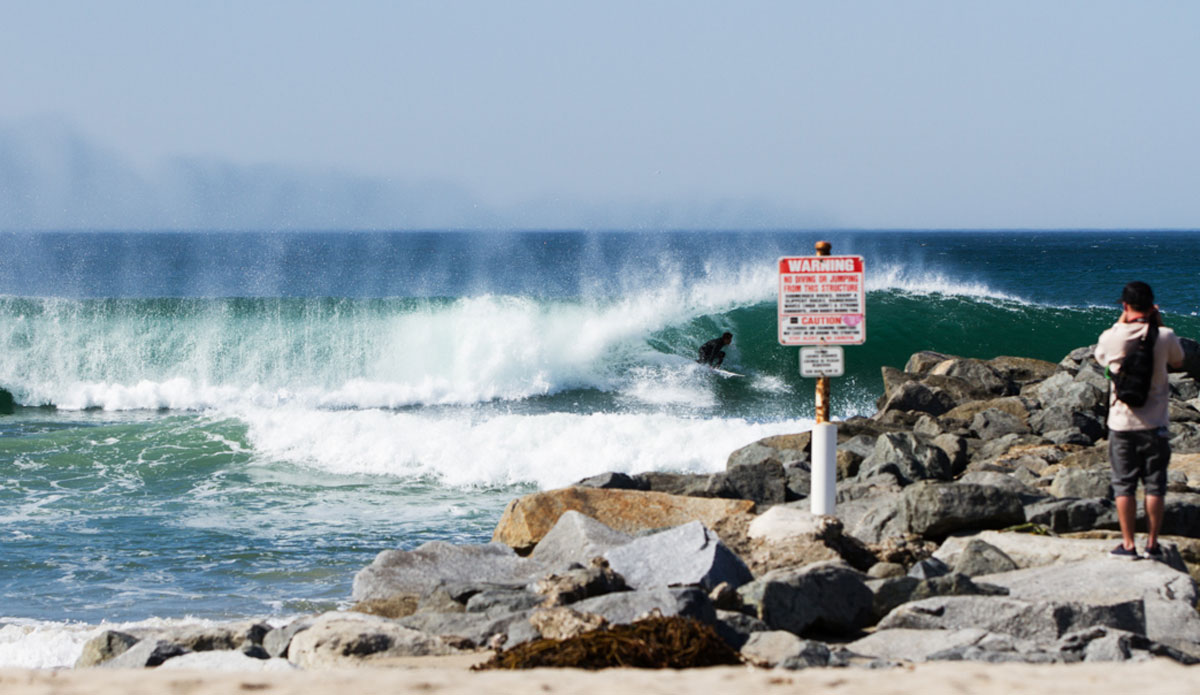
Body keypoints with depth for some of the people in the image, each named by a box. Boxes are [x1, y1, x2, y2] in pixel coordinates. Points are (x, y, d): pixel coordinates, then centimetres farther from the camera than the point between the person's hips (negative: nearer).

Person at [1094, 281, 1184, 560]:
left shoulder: (1112, 338, -9)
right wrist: (1159, 323, 11)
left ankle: (1128, 544, 7)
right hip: (1155, 423, 0)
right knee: (1155, 485, 7)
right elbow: (1178, 361, 12)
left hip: (1121, 422, 0)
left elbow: (1100, 356, 15)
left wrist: (1121, 323, 17)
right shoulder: (1164, 338, -10)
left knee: (1124, 485, 7)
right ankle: (1152, 543, 8)